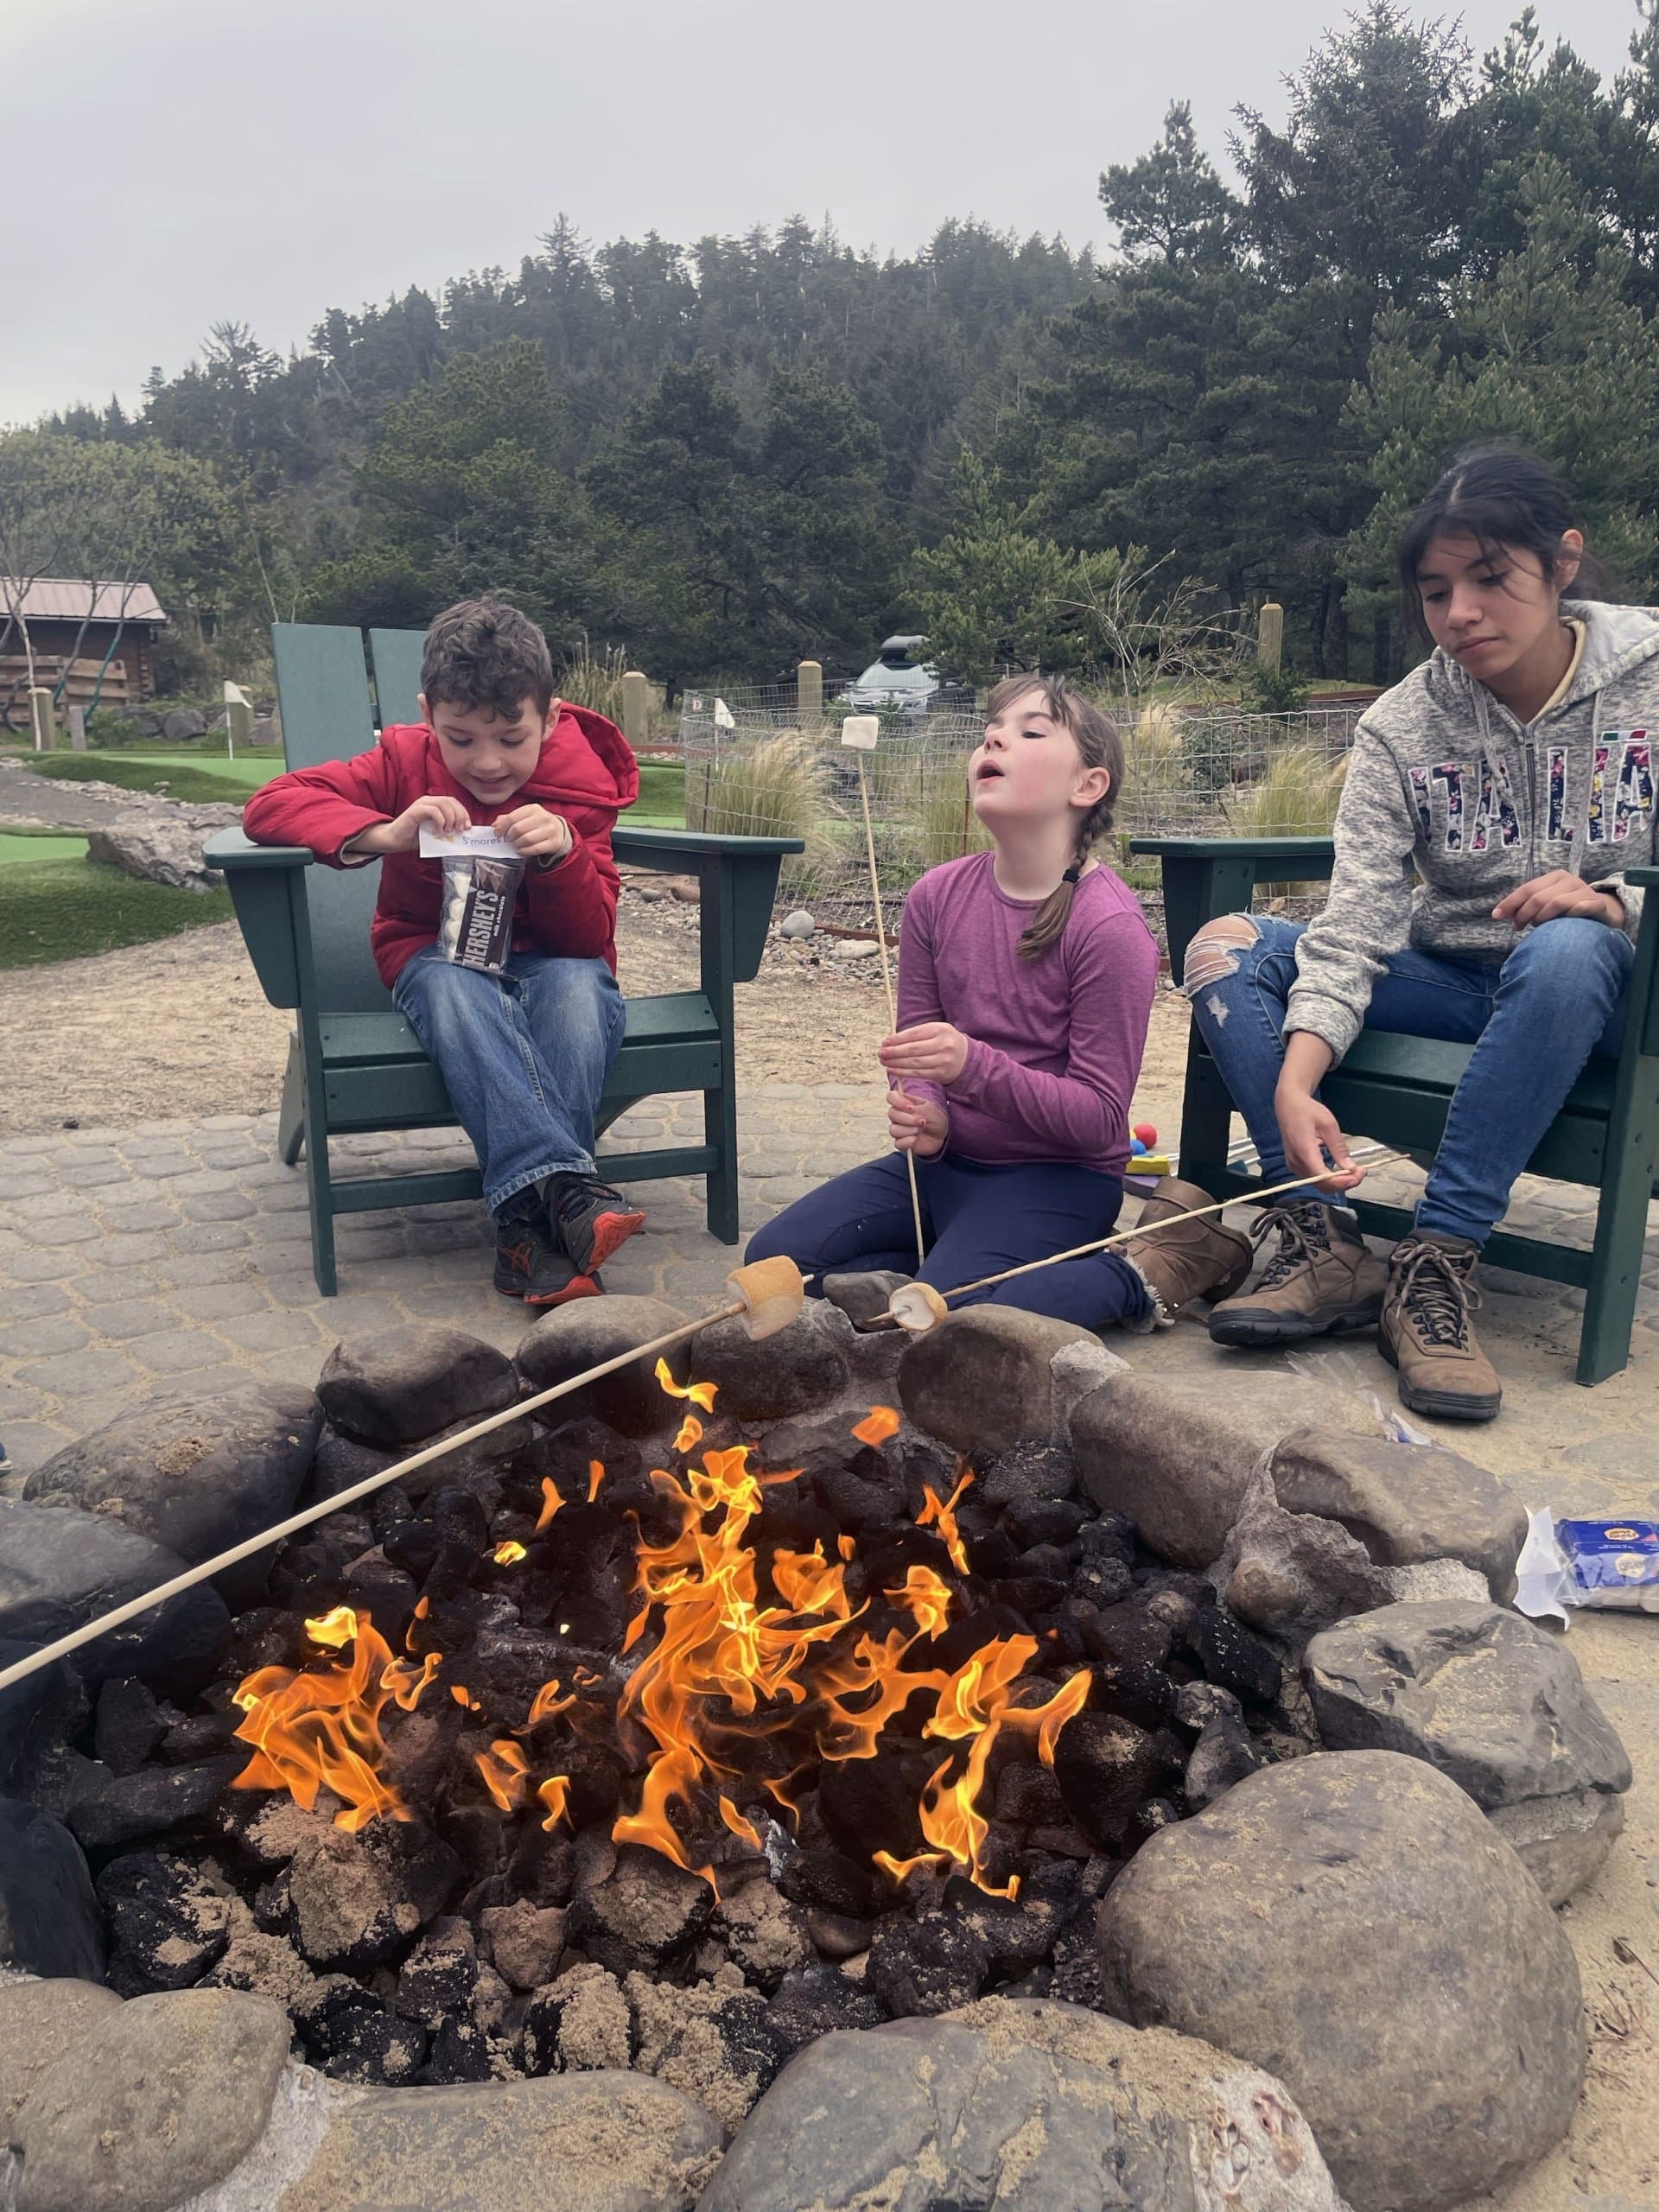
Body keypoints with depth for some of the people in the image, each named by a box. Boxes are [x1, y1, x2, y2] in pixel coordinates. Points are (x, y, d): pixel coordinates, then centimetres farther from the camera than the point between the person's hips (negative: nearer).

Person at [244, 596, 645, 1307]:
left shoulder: (580, 784, -9)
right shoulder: (406, 760, -7)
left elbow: (591, 942, -12)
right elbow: (270, 806, -16)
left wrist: (562, 855, -33)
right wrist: (386, 833, -34)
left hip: (547, 962, 0)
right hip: (433, 957, 0)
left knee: (580, 984, -36)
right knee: (454, 985, -36)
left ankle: (528, 1221, -42)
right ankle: (566, 1187, -47)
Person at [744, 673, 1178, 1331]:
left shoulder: (1110, 927, -18)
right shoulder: (938, 895, -3)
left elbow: (1099, 1117, -17)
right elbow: (916, 1044, 7)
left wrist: (975, 1066, -31)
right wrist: (924, 1115, -16)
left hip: (1057, 1176, -5)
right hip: (947, 1159, 6)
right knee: (775, 1257, -6)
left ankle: (1118, 1280, -2)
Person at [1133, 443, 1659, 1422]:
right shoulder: (1401, 727, -6)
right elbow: (1352, 929, -18)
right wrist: (1294, 1086, -34)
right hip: (1452, 982, 3)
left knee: (1568, 949, -39)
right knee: (1227, 946, -16)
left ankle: (1439, 1263, -32)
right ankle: (1328, 1246, -25)